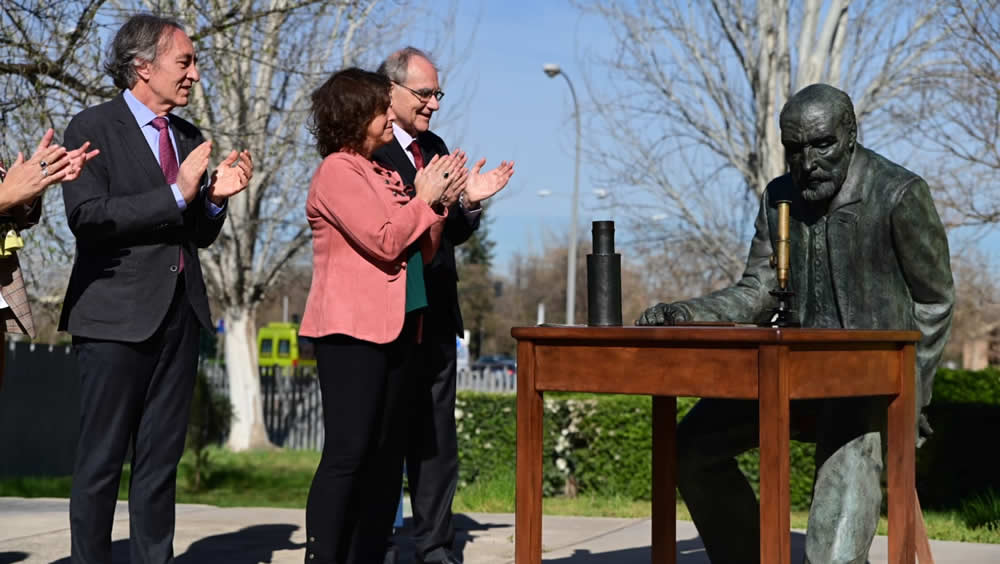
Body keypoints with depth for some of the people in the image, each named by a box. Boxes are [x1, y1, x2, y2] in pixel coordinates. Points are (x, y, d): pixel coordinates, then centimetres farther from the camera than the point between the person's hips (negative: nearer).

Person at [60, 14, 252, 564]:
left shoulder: (189, 138, 15)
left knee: (162, 458, 9)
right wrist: (176, 194, -19)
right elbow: (86, 215, -17)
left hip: (180, 312, 6)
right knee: (101, 460, 0)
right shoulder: (92, 127, -4)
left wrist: (214, 197, -2)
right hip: (116, 314, -6)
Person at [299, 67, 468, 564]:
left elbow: (419, 253, 19)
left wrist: (440, 202, 5)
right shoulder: (337, 171, -8)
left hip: (394, 329, 9)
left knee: (385, 455, 8)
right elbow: (384, 241, -17)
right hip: (352, 330, -9)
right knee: (348, 452, -12)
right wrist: (425, 199, -3)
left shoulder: (381, 174, 17)